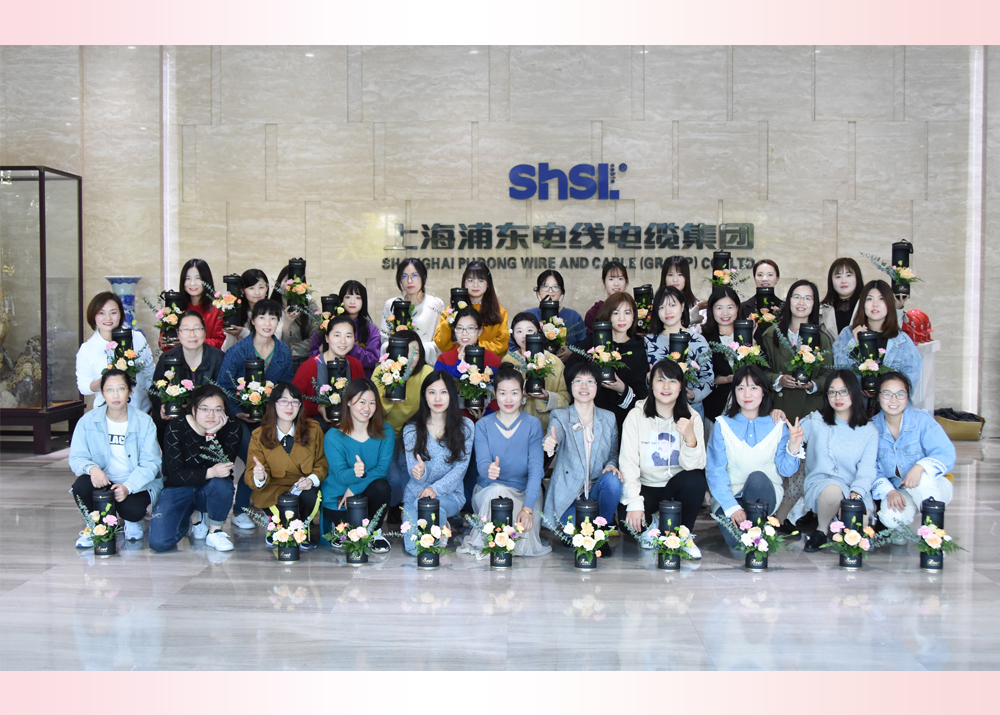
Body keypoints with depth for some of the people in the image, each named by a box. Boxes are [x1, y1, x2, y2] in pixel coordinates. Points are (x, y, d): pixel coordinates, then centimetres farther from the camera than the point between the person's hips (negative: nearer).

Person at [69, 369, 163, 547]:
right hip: (103, 480, 2)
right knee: (81, 486, -30)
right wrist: (92, 468, -31)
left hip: (137, 484, -2)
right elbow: (76, 458, -6)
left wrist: (127, 487, -28)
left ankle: (132, 522, 10)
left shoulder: (144, 422, -6)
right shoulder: (88, 421, -1)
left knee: (133, 509, -32)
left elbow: (150, 463, -11)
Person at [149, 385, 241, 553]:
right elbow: (175, 474, -21)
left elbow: (223, 469, -22)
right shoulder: (177, 428, -14)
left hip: (210, 491, 0)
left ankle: (215, 531, -9)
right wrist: (210, 473, -38)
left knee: (222, 484, -37)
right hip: (179, 488, 0)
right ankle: (194, 515, 12)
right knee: (159, 542, -20)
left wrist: (212, 435, -30)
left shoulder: (232, 429, -11)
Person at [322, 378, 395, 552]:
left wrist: (354, 488, -25)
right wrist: (354, 473, -44)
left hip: (366, 494, 2)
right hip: (337, 499, -2)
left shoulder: (385, 432, -5)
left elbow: (382, 469, -13)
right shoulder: (333, 436, -11)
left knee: (382, 486, -31)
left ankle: (374, 532, -5)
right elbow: (340, 475, -19)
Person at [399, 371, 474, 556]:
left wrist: (436, 489, -20)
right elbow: (414, 471, -3)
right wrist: (419, 472, -29)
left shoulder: (465, 426, 0)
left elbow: (460, 468, -5)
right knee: (414, 549, -21)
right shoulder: (411, 429, 2)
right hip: (416, 492, 1)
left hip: (450, 494, -1)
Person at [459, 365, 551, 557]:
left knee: (524, 545, -27)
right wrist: (489, 470, -40)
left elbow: (536, 468, -11)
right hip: (487, 492, 0)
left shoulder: (533, 424, -2)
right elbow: (482, 463, -13)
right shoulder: (483, 425, 0)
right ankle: (483, 541, -13)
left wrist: (528, 508, -25)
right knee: (497, 490, -37)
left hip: (524, 493, 0)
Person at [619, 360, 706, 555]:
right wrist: (634, 502, -25)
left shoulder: (692, 418, -4)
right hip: (645, 486, -1)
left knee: (696, 479, -32)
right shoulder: (636, 416, -8)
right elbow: (628, 462, -13)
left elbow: (694, 466, -15)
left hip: (676, 487, 1)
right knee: (630, 521, -30)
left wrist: (690, 437, -33)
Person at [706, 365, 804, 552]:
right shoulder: (723, 424, -4)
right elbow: (715, 471, -9)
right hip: (729, 495, -2)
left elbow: (785, 470, -3)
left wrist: (793, 449, -24)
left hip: (763, 494, 2)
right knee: (737, 542, -31)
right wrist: (732, 507, -21)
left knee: (757, 478, -35)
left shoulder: (778, 425, 1)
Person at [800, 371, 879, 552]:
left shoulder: (869, 431, 8)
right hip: (819, 485, -1)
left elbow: (867, 468, -3)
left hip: (853, 491, 2)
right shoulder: (815, 421, 6)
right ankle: (822, 530, -8)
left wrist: (856, 493, -22)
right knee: (833, 489, -38)